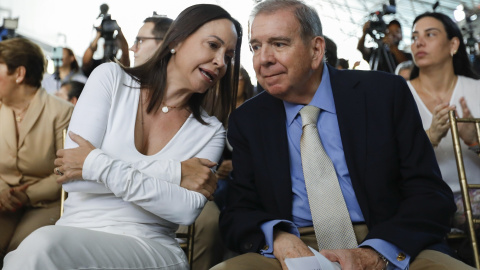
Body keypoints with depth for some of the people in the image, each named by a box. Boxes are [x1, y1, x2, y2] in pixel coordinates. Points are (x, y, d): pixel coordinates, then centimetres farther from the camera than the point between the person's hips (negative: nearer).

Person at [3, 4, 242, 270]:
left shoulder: (210, 131, 6)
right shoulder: (111, 78, 4)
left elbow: (187, 210, -9)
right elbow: (73, 177, -7)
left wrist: (99, 166, -15)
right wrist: (173, 172, -12)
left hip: (151, 247, -1)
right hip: (74, 231, 1)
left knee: (43, 247, -30)